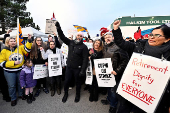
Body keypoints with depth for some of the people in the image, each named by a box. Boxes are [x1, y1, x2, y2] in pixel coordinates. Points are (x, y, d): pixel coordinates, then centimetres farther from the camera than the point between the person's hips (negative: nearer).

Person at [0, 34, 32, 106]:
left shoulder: (20, 48, -2)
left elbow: (27, 49, -19)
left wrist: (29, 40, -31)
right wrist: (14, 63, -19)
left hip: (20, 70, 1)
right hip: (9, 71, -1)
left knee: (21, 83, 17)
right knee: (11, 86, 11)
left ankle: (21, 94, 41)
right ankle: (13, 99, 31)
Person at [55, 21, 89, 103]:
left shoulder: (84, 47, -9)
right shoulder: (71, 42, 4)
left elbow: (85, 59, -13)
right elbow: (62, 37, 3)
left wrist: (83, 70, -18)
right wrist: (58, 28, -10)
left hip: (78, 68, -3)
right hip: (69, 67, 4)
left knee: (77, 82, 14)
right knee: (66, 81, 13)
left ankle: (77, 95, 39)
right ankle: (66, 93, 39)